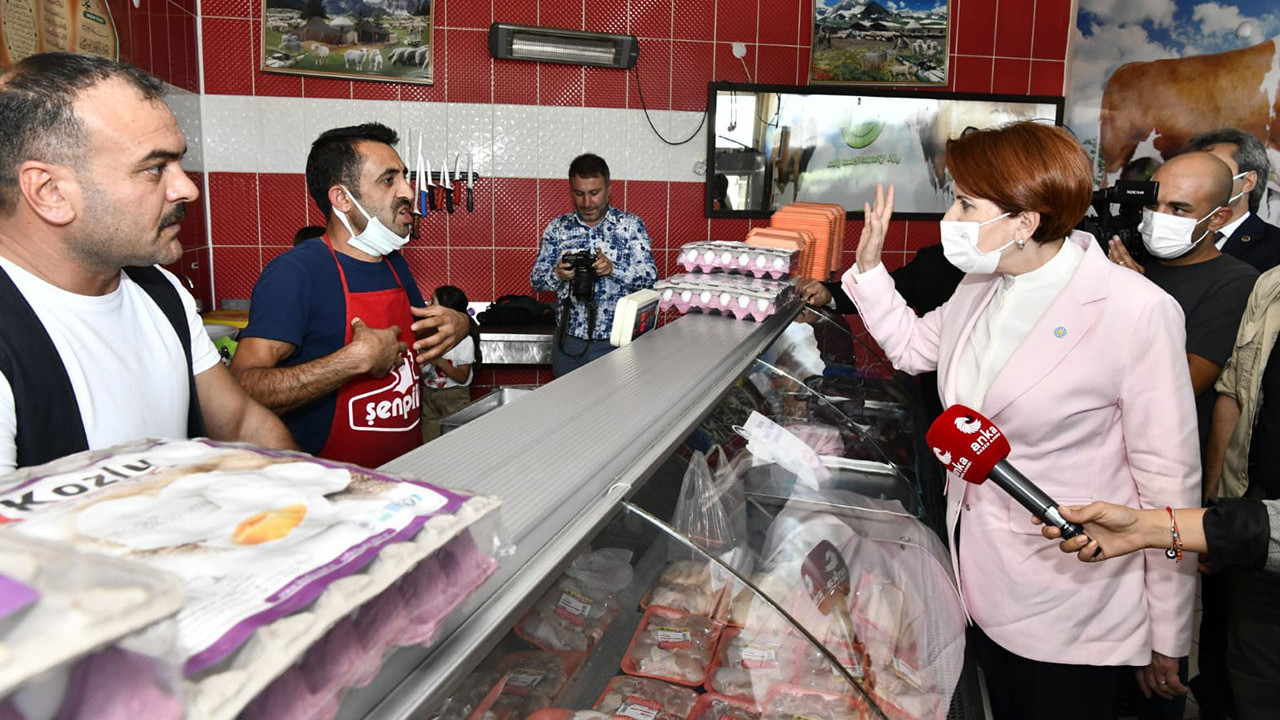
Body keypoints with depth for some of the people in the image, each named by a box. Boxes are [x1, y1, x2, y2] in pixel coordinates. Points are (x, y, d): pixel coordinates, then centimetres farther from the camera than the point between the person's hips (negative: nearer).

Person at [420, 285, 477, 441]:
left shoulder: (464, 340, -12)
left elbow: (462, 377, -14)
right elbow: (422, 372, 11)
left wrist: (439, 361, -22)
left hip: (454, 398, -5)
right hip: (428, 395, 5)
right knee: (428, 443, 7)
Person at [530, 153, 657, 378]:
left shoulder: (631, 225, 0)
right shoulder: (557, 228, 6)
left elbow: (650, 277, -7)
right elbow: (536, 279, 5)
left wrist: (612, 269, -23)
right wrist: (557, 275, -16)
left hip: (616, 340, -2)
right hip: (569, 340, 2)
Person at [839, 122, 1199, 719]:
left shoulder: (1138, 312, -21)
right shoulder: (980, 286, 0)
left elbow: (1170, 486, -17)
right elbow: (914, 345, 21)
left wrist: (1168, 643, -11)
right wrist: (868, 265, 6)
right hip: (981, 574, 7)